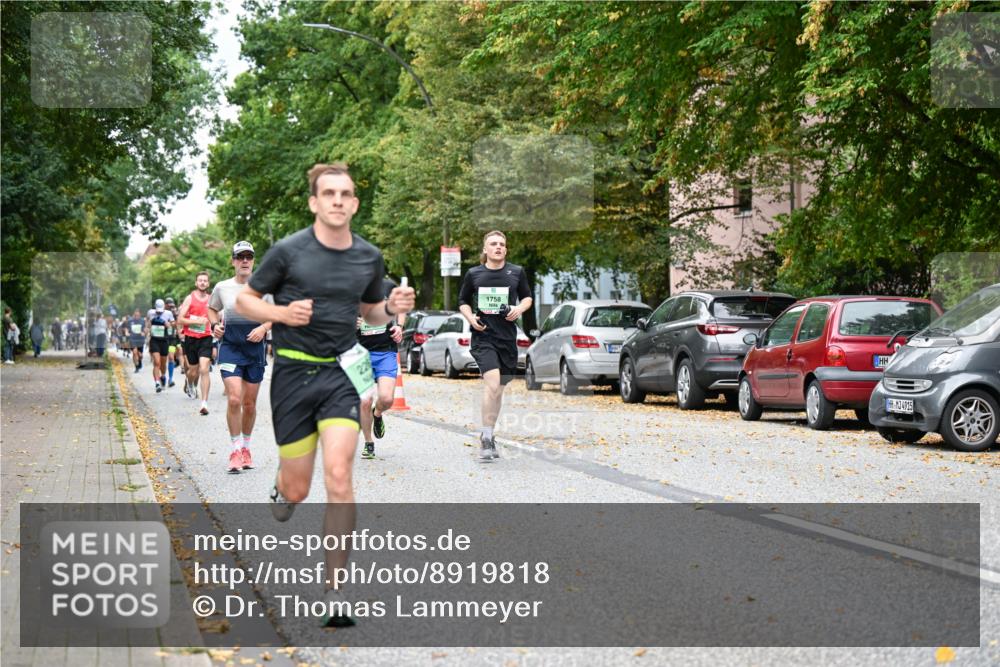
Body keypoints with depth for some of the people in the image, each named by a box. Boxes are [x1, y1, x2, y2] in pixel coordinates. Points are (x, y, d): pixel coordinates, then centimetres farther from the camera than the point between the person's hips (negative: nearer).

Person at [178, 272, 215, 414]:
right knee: (193, 370, 11)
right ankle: (192, 386, 48)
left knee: (204, 369, -16)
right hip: (191, 338, 0)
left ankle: (204, 403, -19)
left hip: (206, 338, 0)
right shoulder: (190, 298, -1)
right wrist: (196, 321, -16)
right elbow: (180, 320, -6)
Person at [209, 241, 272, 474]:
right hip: (230, 347, -1)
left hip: (255, 348, 1)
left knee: (250, 403, 9)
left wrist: (263, 328, -12)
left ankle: (245, 448, 28)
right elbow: (211, 309, 21)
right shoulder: (222, 287, 3)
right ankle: (235, 451, -4)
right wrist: (215, 325, 1)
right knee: (234, 399, -16)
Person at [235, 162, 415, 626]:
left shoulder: (369, 257, 4)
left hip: (341, 371, 2)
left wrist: (392, 309, -3)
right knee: (298, 490, 2)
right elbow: (245, 299, 2)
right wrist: (283, 313, -17)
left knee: (339, 475, -15)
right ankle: (282, 484, 44)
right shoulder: (288, 251, -7)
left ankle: (334, 595, -7)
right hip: (293, 373, -1)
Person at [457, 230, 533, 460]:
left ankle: (488, 437, 25)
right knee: (492, 382, -21)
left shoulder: (516, 272, 5)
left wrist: (520, 308, -3)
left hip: (507, 337, 3)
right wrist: (470, 317, -5)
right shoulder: (474, 274, 3)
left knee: (498, 388, 11)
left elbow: (527, 297, 18)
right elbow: (463, 301, 14)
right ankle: (486, 437, -14)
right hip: (483, 336, -3)